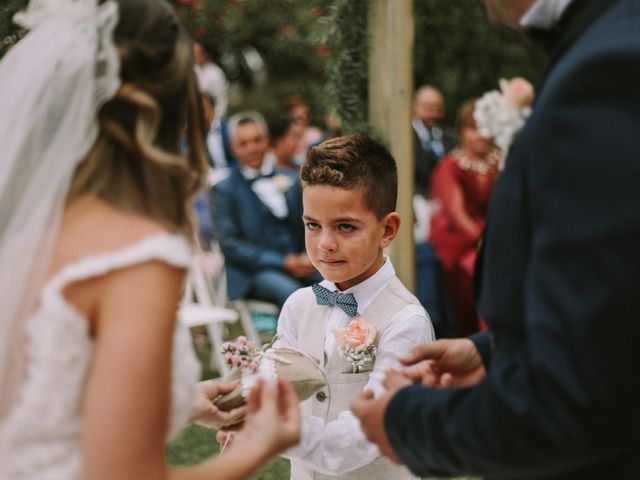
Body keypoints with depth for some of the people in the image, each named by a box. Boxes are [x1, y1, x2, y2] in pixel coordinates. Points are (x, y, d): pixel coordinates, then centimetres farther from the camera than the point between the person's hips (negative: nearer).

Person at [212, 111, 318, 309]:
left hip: (300, 266, 4)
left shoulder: (292, 179, 20)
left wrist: (310, 257, -5)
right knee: (292, 294, -36)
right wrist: (281, 262, -11)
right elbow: (229, 244, -1)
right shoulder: (224, 189, 7)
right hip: (253, 272, -4)